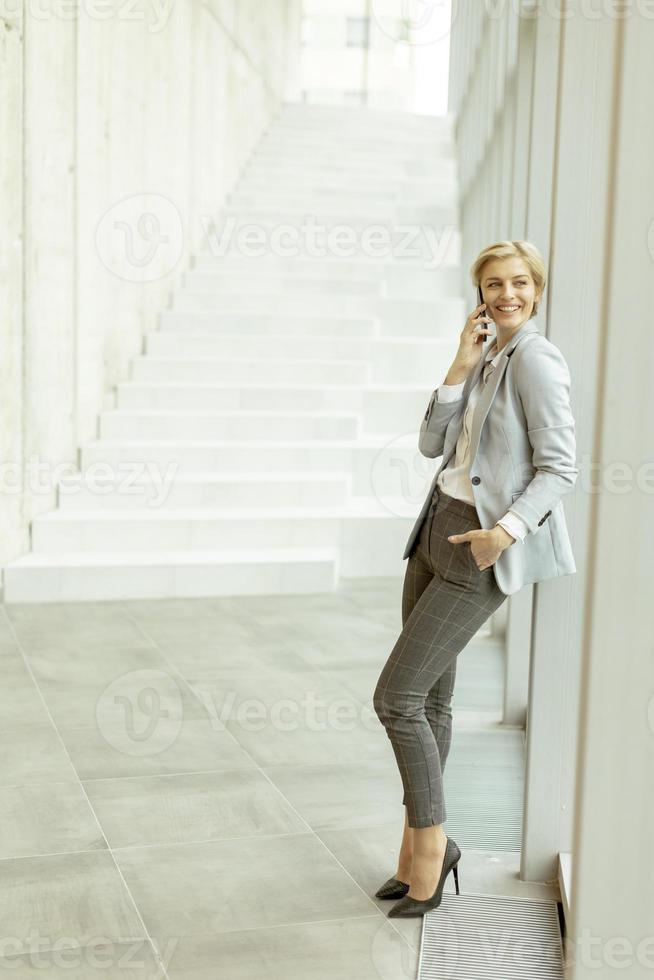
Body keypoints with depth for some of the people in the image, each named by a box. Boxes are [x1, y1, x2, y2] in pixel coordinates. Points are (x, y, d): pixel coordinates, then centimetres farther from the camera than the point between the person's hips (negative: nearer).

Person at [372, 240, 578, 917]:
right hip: (437, 530, 8)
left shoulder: (535, 361, -11)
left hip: (480, 548, -8)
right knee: (429, 699, 13)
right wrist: (461, 365, -2)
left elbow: (560, 469, -16)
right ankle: (417, 846, 25)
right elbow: (433, 444, 6)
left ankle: (433, 842, 11)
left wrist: (506, 530, -27)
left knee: (396, 697, -7)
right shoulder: (486, 360, 14)